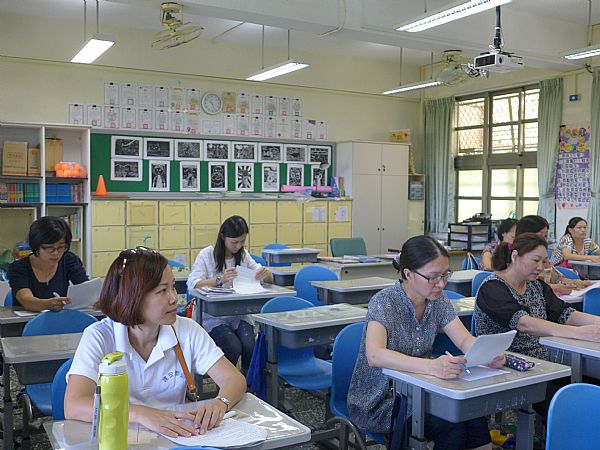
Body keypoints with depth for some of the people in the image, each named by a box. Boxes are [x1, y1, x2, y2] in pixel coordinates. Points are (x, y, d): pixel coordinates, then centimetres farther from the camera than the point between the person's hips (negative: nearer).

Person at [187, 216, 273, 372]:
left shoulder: (243, 255, 10)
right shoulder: (207, 255, -4)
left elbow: (269, 279, 10)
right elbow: (192, 284, -17)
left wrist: (265, 273, -15)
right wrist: (220, 279, -32)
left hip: (240, 314, 4)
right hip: (214, 317, -3)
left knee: (250, 346, -24)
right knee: (234, 348, -26)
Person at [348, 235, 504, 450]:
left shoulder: (437, 300, -1)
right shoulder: (384, 302, -21)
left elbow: (465, 339, -5)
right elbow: (374, 355, -35)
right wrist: (432, 366, -48)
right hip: (377, 402, -5)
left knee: (474, 417, -20)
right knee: (450, 424, -24)